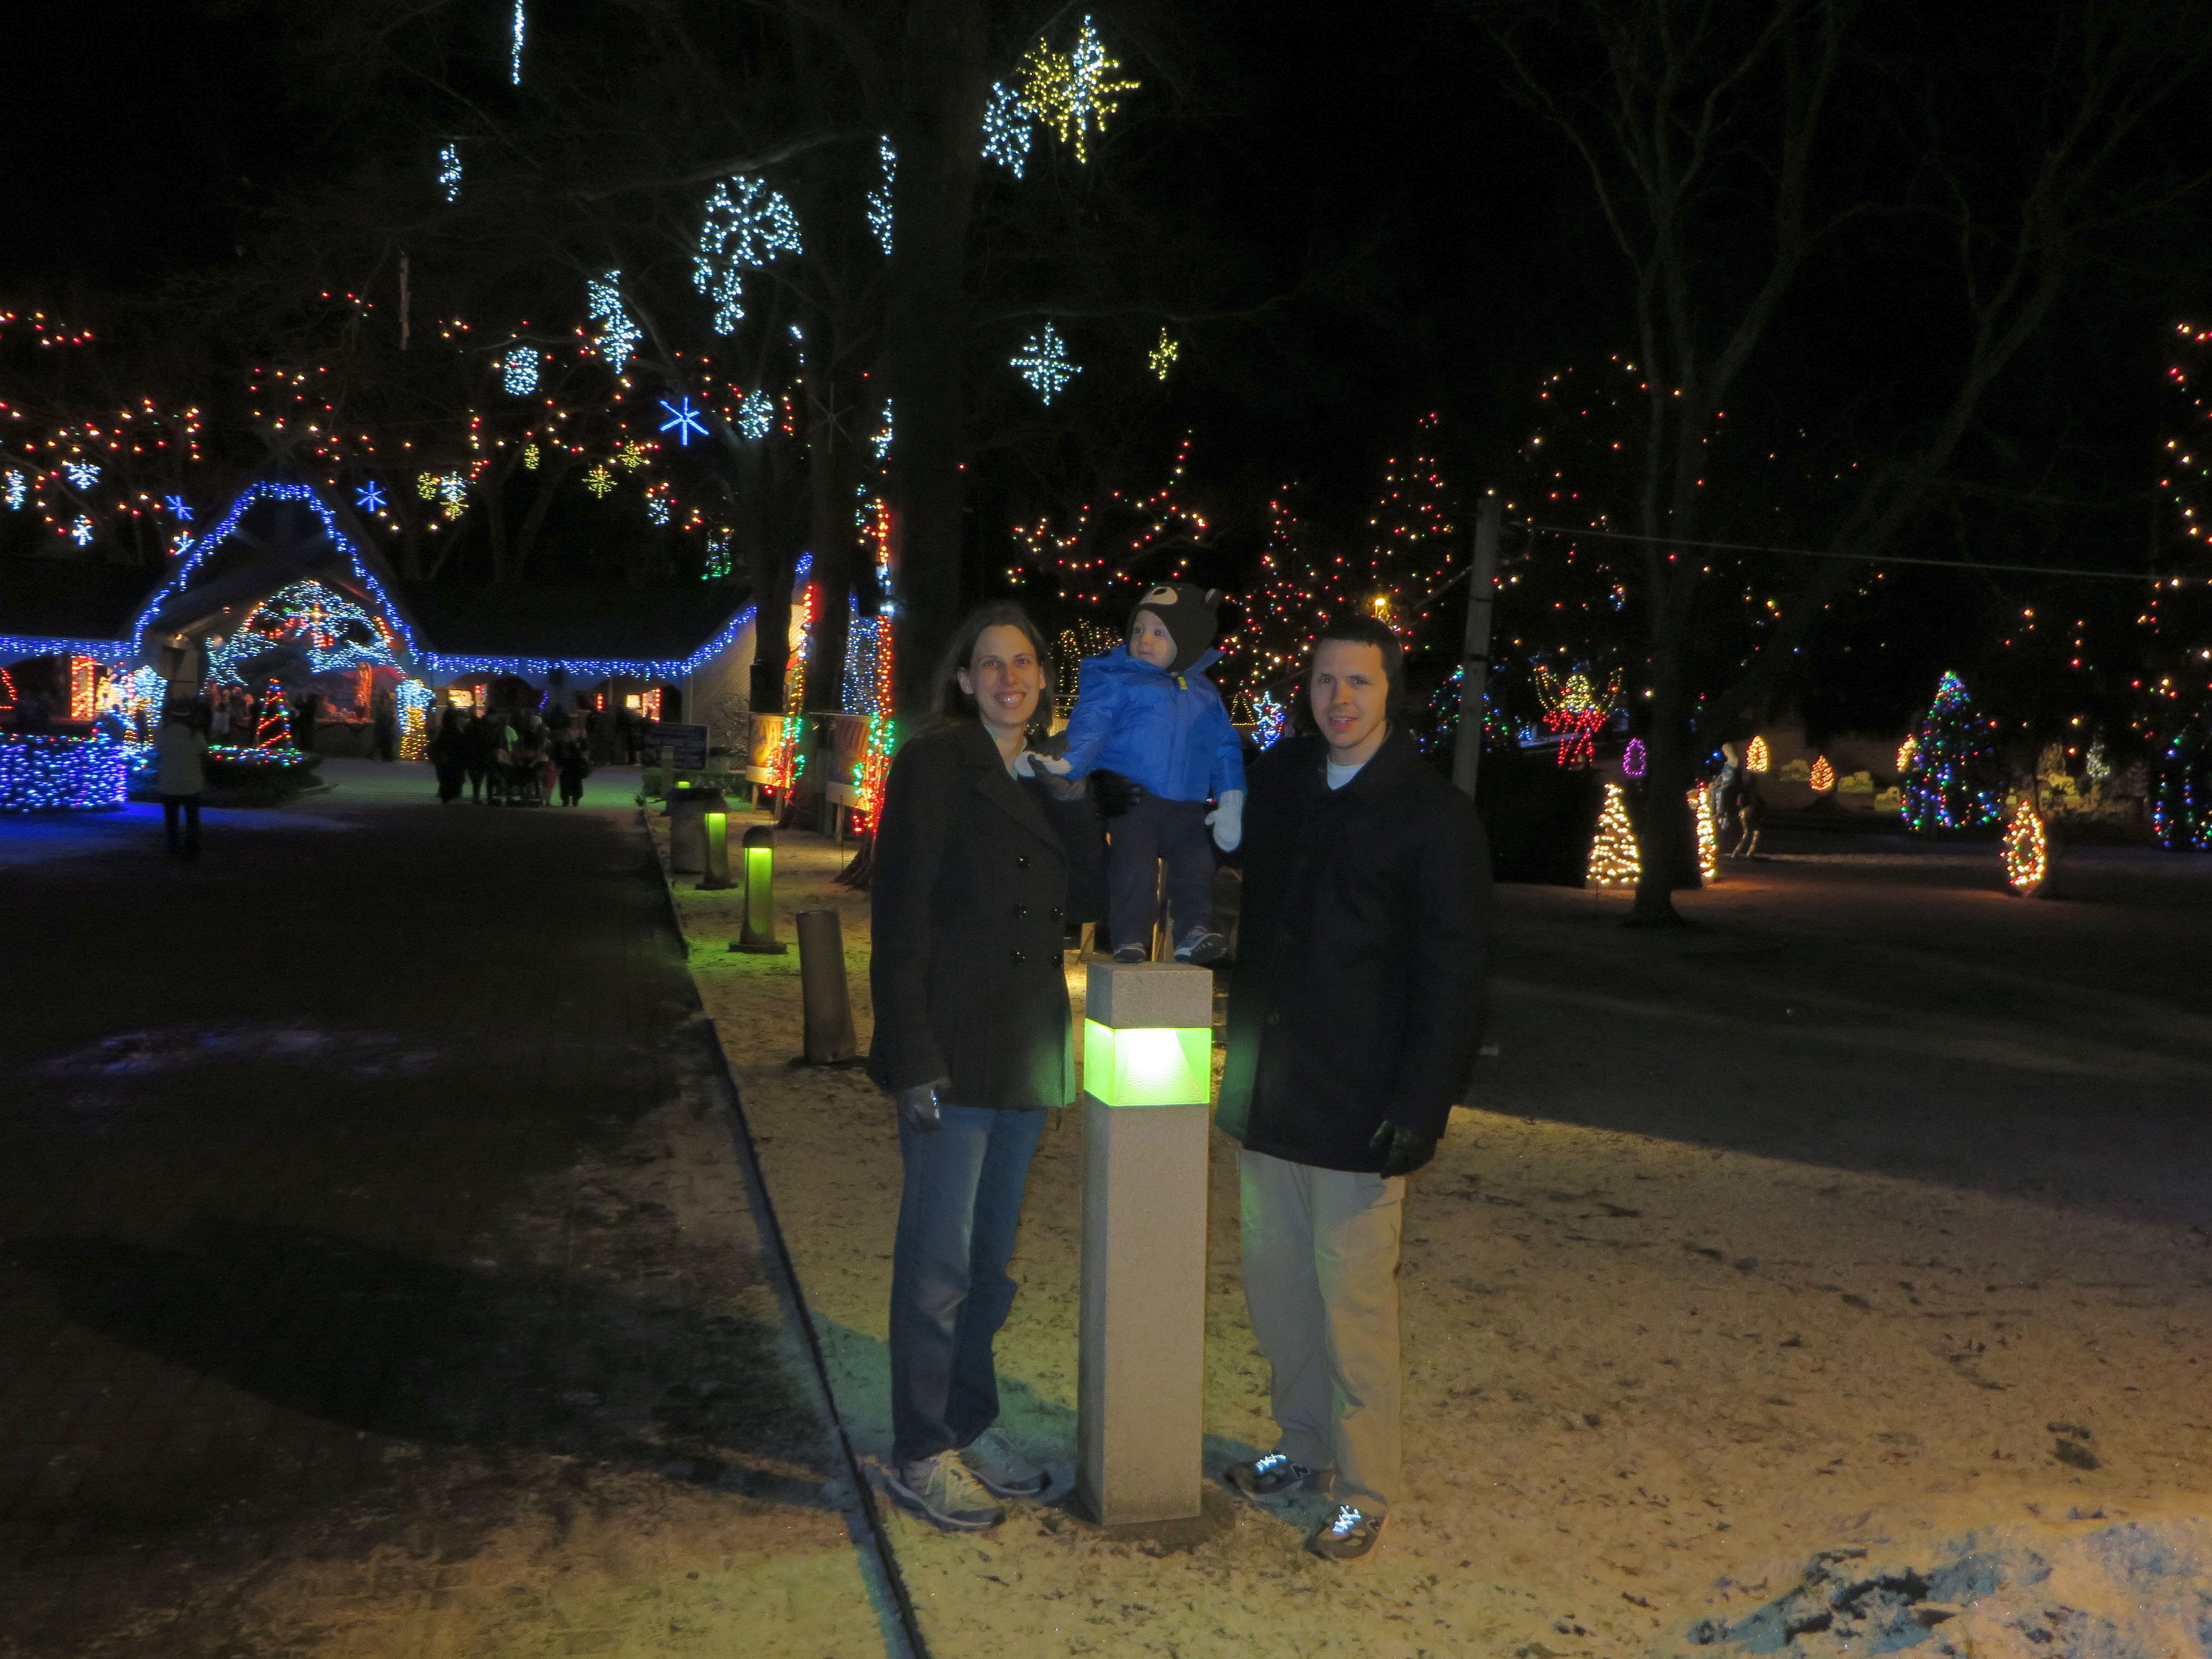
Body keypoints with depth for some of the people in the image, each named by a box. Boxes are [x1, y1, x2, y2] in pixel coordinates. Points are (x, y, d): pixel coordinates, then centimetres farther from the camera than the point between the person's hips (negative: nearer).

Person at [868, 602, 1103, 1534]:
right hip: (954, 1050, -7)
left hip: (1025, 1052, 7)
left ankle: (972, 1429, 29)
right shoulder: (934, 764, -8)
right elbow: (900, 914, -13)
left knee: (991, 1256, 16)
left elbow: (1080, 903, 6)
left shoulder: (1050, 776, 12)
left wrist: (1073, 796, -7)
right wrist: (913, 1055, -17)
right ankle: (921, 1457, 13)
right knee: (938, 1263, 1)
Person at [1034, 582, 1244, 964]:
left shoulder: (1204, 692, 18)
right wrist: (1069, 762, -31)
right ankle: (1130, 942, -2)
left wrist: (1230, 803, 6)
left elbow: (1225, 747, 19)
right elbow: (1090, 724, -11)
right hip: (1132, 799, -4)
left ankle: (1193, 932, 9)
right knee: (1134, 866, -12)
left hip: (1187, 807, 5)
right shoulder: (1115, 678, 3)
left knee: (1195, 867, -2)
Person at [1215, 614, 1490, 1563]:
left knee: (1353, 1299, -1)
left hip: (1356, 1107, -6)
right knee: (1275, 1282, 14)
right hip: (1266, 1090, 6)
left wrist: (1421, 1106, -16)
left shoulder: (1435, 816, -8)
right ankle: (1305, 1450, 30)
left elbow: (1451, 977, -10)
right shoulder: (1277, 781, 8)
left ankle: (1366, 1490, 13)